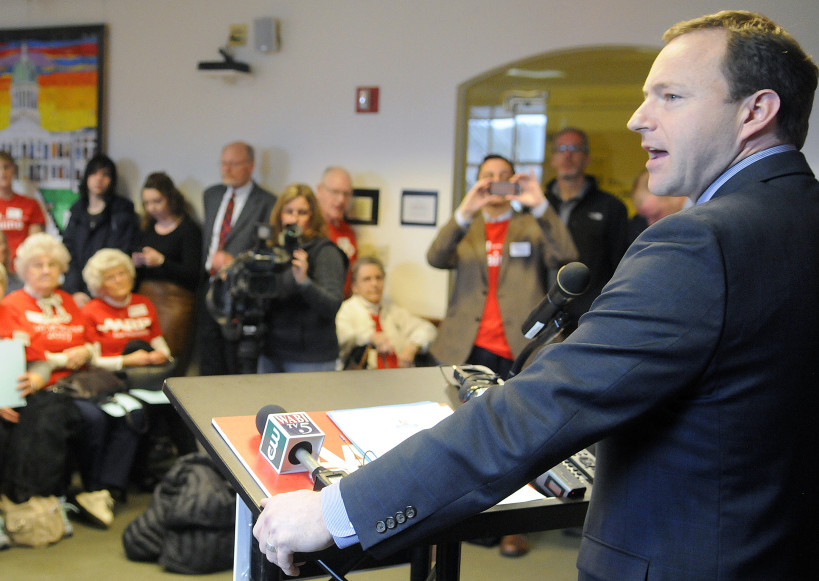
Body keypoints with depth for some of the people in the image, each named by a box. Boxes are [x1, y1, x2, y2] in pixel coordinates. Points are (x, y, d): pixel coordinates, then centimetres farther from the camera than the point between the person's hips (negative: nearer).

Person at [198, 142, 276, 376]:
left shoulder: (266, 203, -6)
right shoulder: (211, 195, 15)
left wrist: (234, 263, -19)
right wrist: (205, 266, 12)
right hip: (209, 284, 6)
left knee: (237, 365, -1)